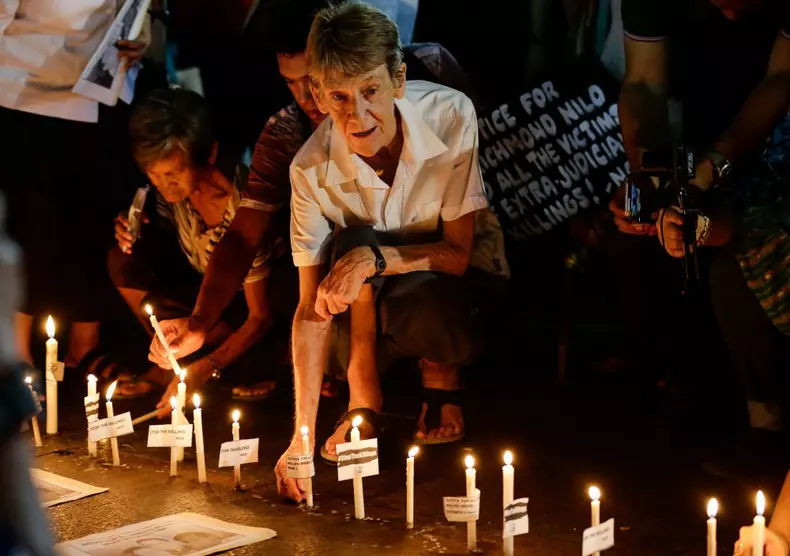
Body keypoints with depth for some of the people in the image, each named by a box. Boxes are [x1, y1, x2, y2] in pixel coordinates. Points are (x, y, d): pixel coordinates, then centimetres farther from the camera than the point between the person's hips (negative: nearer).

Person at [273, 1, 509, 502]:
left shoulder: (450, 117, -26)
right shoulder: (312, 169, -21)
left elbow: (460, 252, -21)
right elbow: (312, 306, -21)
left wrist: (377, 258, -39)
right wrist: (302, 433, -30)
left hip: (460, 275, -1)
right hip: (373, 300, 2)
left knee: (427, 308, -36)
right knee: (353, 241, -32)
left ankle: (443, 381, 1)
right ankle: (364, 401, -16)